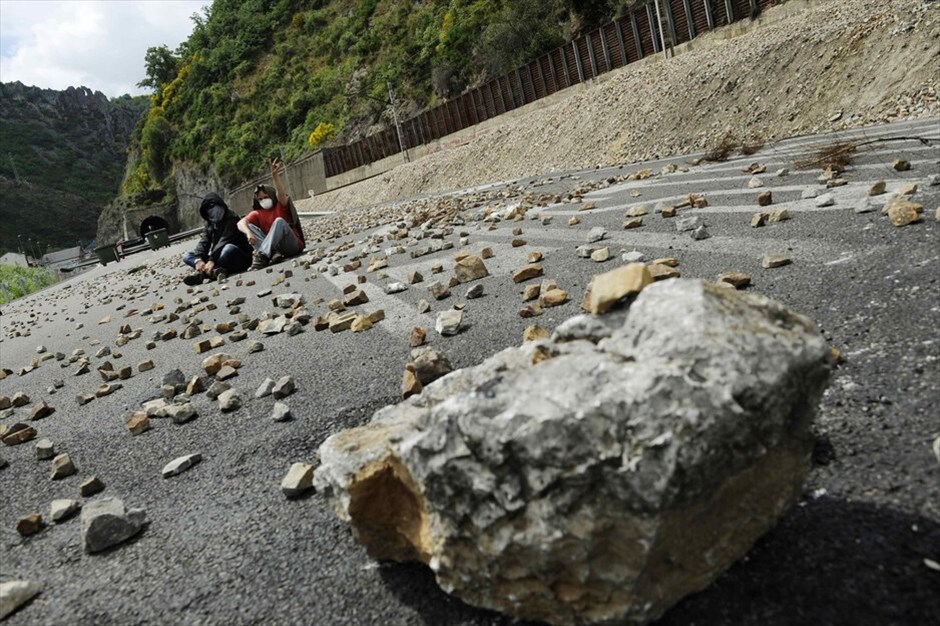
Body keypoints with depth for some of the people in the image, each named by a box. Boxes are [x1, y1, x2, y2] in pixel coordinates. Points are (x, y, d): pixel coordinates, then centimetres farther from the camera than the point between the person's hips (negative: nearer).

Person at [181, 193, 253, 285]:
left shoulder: (231, 219, -10)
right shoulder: (209, 224, 11)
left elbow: (224, 241, -23)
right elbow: (203, 243, -3)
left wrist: (212, 260, -34)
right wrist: (198, 260, -22)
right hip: (219, 258, 7)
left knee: (229, 248, -39)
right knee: (187, 256, -3)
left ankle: (202, 273, -41)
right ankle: (216, 270, -31)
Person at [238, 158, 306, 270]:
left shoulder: (281, 206, 2)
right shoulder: (257, 213, 9)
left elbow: (281, 194, -23)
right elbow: (241, 223, -10)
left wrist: (275, 176, -40)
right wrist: (248, 233, -33)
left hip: (293, 245, -3)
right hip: (273, 245, 4)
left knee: (279, 221, -28)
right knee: (249, 227, -11)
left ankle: (262, 255, -42)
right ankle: (272, 252, -34)